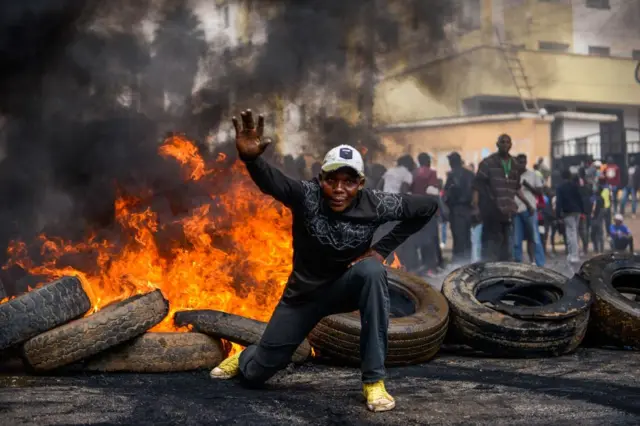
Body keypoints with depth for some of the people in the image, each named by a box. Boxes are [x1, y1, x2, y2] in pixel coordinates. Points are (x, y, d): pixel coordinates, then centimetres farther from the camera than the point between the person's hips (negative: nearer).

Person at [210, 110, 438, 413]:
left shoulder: (374, 205, -20)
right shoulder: (306, 195, -25)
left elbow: (428, 207, -8)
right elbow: (270, 180, -45)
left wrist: (383, 248, -13)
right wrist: (250, 158, -69)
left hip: (348, 285, 0)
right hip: (305, 291, 0)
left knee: (372, 271, -37)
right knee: (255, 373, 3)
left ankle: (374, 381, -26)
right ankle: (243, 357, 48)